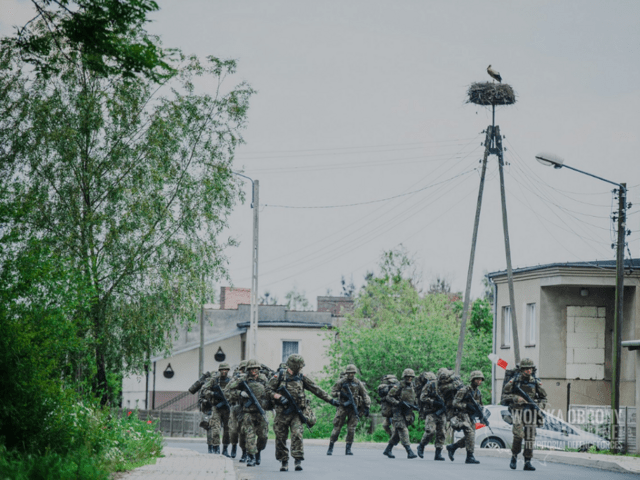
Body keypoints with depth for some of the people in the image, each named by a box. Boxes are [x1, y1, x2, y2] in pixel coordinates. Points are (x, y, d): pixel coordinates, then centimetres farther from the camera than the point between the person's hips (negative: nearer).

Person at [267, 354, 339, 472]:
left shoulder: (302, 378, 8)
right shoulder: (279, 376, 1)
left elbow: (317, 390, 8)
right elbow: (269, 389, 1)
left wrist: (330, 400, 5)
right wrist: (279, 398, -15)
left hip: (297, 413, 1)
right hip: (282, 413, -1)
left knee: (297, 434, -15)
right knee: (281, 437, 2)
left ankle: (298, 461, -15)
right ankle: (283, 461, 15)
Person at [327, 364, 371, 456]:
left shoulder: (358, 383, 6)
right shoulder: (341, 382, 1)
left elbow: (365, 396, 10)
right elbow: (332, 392, 3)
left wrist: (367, 407, 2)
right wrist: (341, 394, -15)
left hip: (353, 408, 1)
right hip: (342, 407, -1)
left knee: (351, 429, -3)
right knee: (337, 427, -3)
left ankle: (348, 449, 3)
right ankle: (330, 447, 4)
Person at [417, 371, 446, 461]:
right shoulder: (431, 384, 0)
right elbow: (423, 397, -9)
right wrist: (434, 402, -17)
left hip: (441, 413, 6)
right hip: (431, 412, -6)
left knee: (441, 433, 1)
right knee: (431, 431, -18)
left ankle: (438, 453, 3)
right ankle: (421, 447, 2)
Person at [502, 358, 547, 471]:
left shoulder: (536, 382, 7)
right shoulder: (515, 380, 0)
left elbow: (543, 397, 16)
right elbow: (505, 393, 2)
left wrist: (540, 407, 1)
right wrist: (516, 398, -14)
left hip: (531, 411, 2)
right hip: (518, 410, -2)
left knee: (530, 438, 1)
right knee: (518, 435, -14)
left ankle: (527, 462, 6)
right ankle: (514, 456, 8)